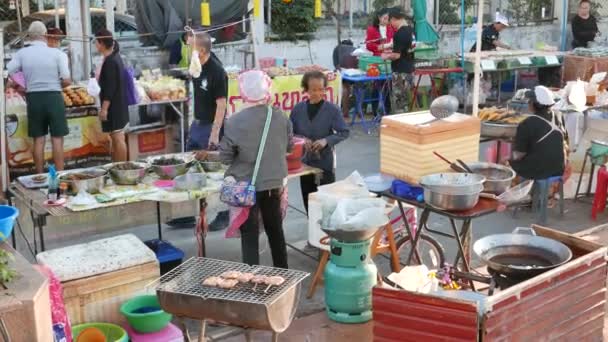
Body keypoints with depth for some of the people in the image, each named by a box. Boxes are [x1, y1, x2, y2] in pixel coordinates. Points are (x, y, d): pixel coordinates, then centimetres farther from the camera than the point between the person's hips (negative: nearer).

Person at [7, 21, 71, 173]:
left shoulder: (22, 53, 0)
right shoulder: (57, 53, -7)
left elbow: (7, 74, -4)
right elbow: (67, 81, -10)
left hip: (33, 98, 3)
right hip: (53, 97, -3)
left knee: (38, 139, 10)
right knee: (57, 139, 3)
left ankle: (40, 176, 16)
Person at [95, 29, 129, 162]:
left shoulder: (109, 62, -17)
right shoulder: (115, 57, 12)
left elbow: (110, 87, -21)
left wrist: (104, 108, -21)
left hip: (113, 105, -10)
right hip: (119, 104, 10)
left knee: (118, 137, -7)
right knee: (116, 137, 15)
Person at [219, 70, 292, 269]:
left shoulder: (235, 122, -16)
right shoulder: (281, 117, -4)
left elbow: (225, 157, -10)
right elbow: (288, 147, 10)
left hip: (247, 186, -4)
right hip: (274, 183, 4)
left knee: (249, 235, 3)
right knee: (275, 229, 19)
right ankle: (282, 272, 32)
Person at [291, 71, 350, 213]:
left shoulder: (332, 109, -9)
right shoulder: (298, 109, 0)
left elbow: (344, 133, -8)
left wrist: (327, 140, -22)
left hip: (325, 161, -3)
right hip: (304, 161, 3)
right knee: (308, 201, 13)